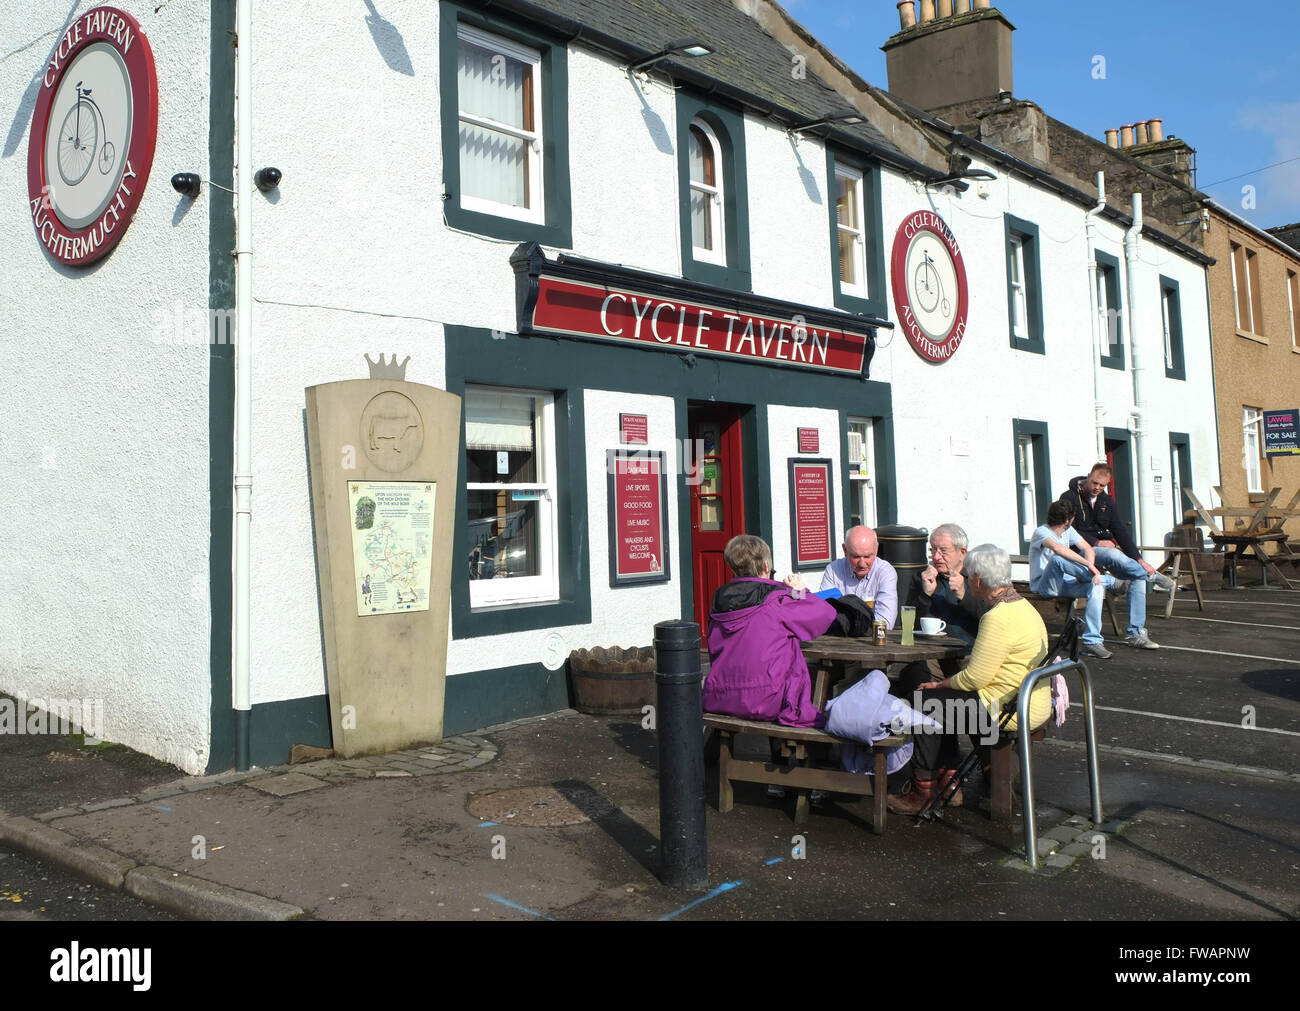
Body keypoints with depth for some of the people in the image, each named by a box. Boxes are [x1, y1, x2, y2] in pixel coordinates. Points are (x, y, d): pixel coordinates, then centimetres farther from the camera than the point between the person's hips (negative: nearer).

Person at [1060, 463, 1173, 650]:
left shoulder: (1106, 501, 14)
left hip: (1107, 550, 7)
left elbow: (1121, 531, 8)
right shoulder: (1069, 498, -5)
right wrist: (1096, 543, -20)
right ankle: (1152, 575, -9)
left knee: (1139, 575, -14)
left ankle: (1135, 632, -14)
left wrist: (1138, 558, -2)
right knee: (1113, 555, -37)